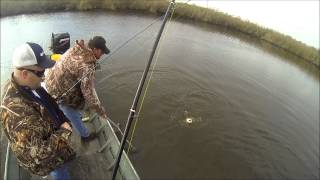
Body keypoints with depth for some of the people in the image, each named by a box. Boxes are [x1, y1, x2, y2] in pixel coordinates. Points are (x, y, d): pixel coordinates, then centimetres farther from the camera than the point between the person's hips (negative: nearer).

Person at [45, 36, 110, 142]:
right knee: (75, 117, 14)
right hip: (61, 92, -8)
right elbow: (89, 94, -31)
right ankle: (85, 136, 36)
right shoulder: (87, 67, -34)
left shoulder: (75, 49, -8)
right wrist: (101, 111, -19)